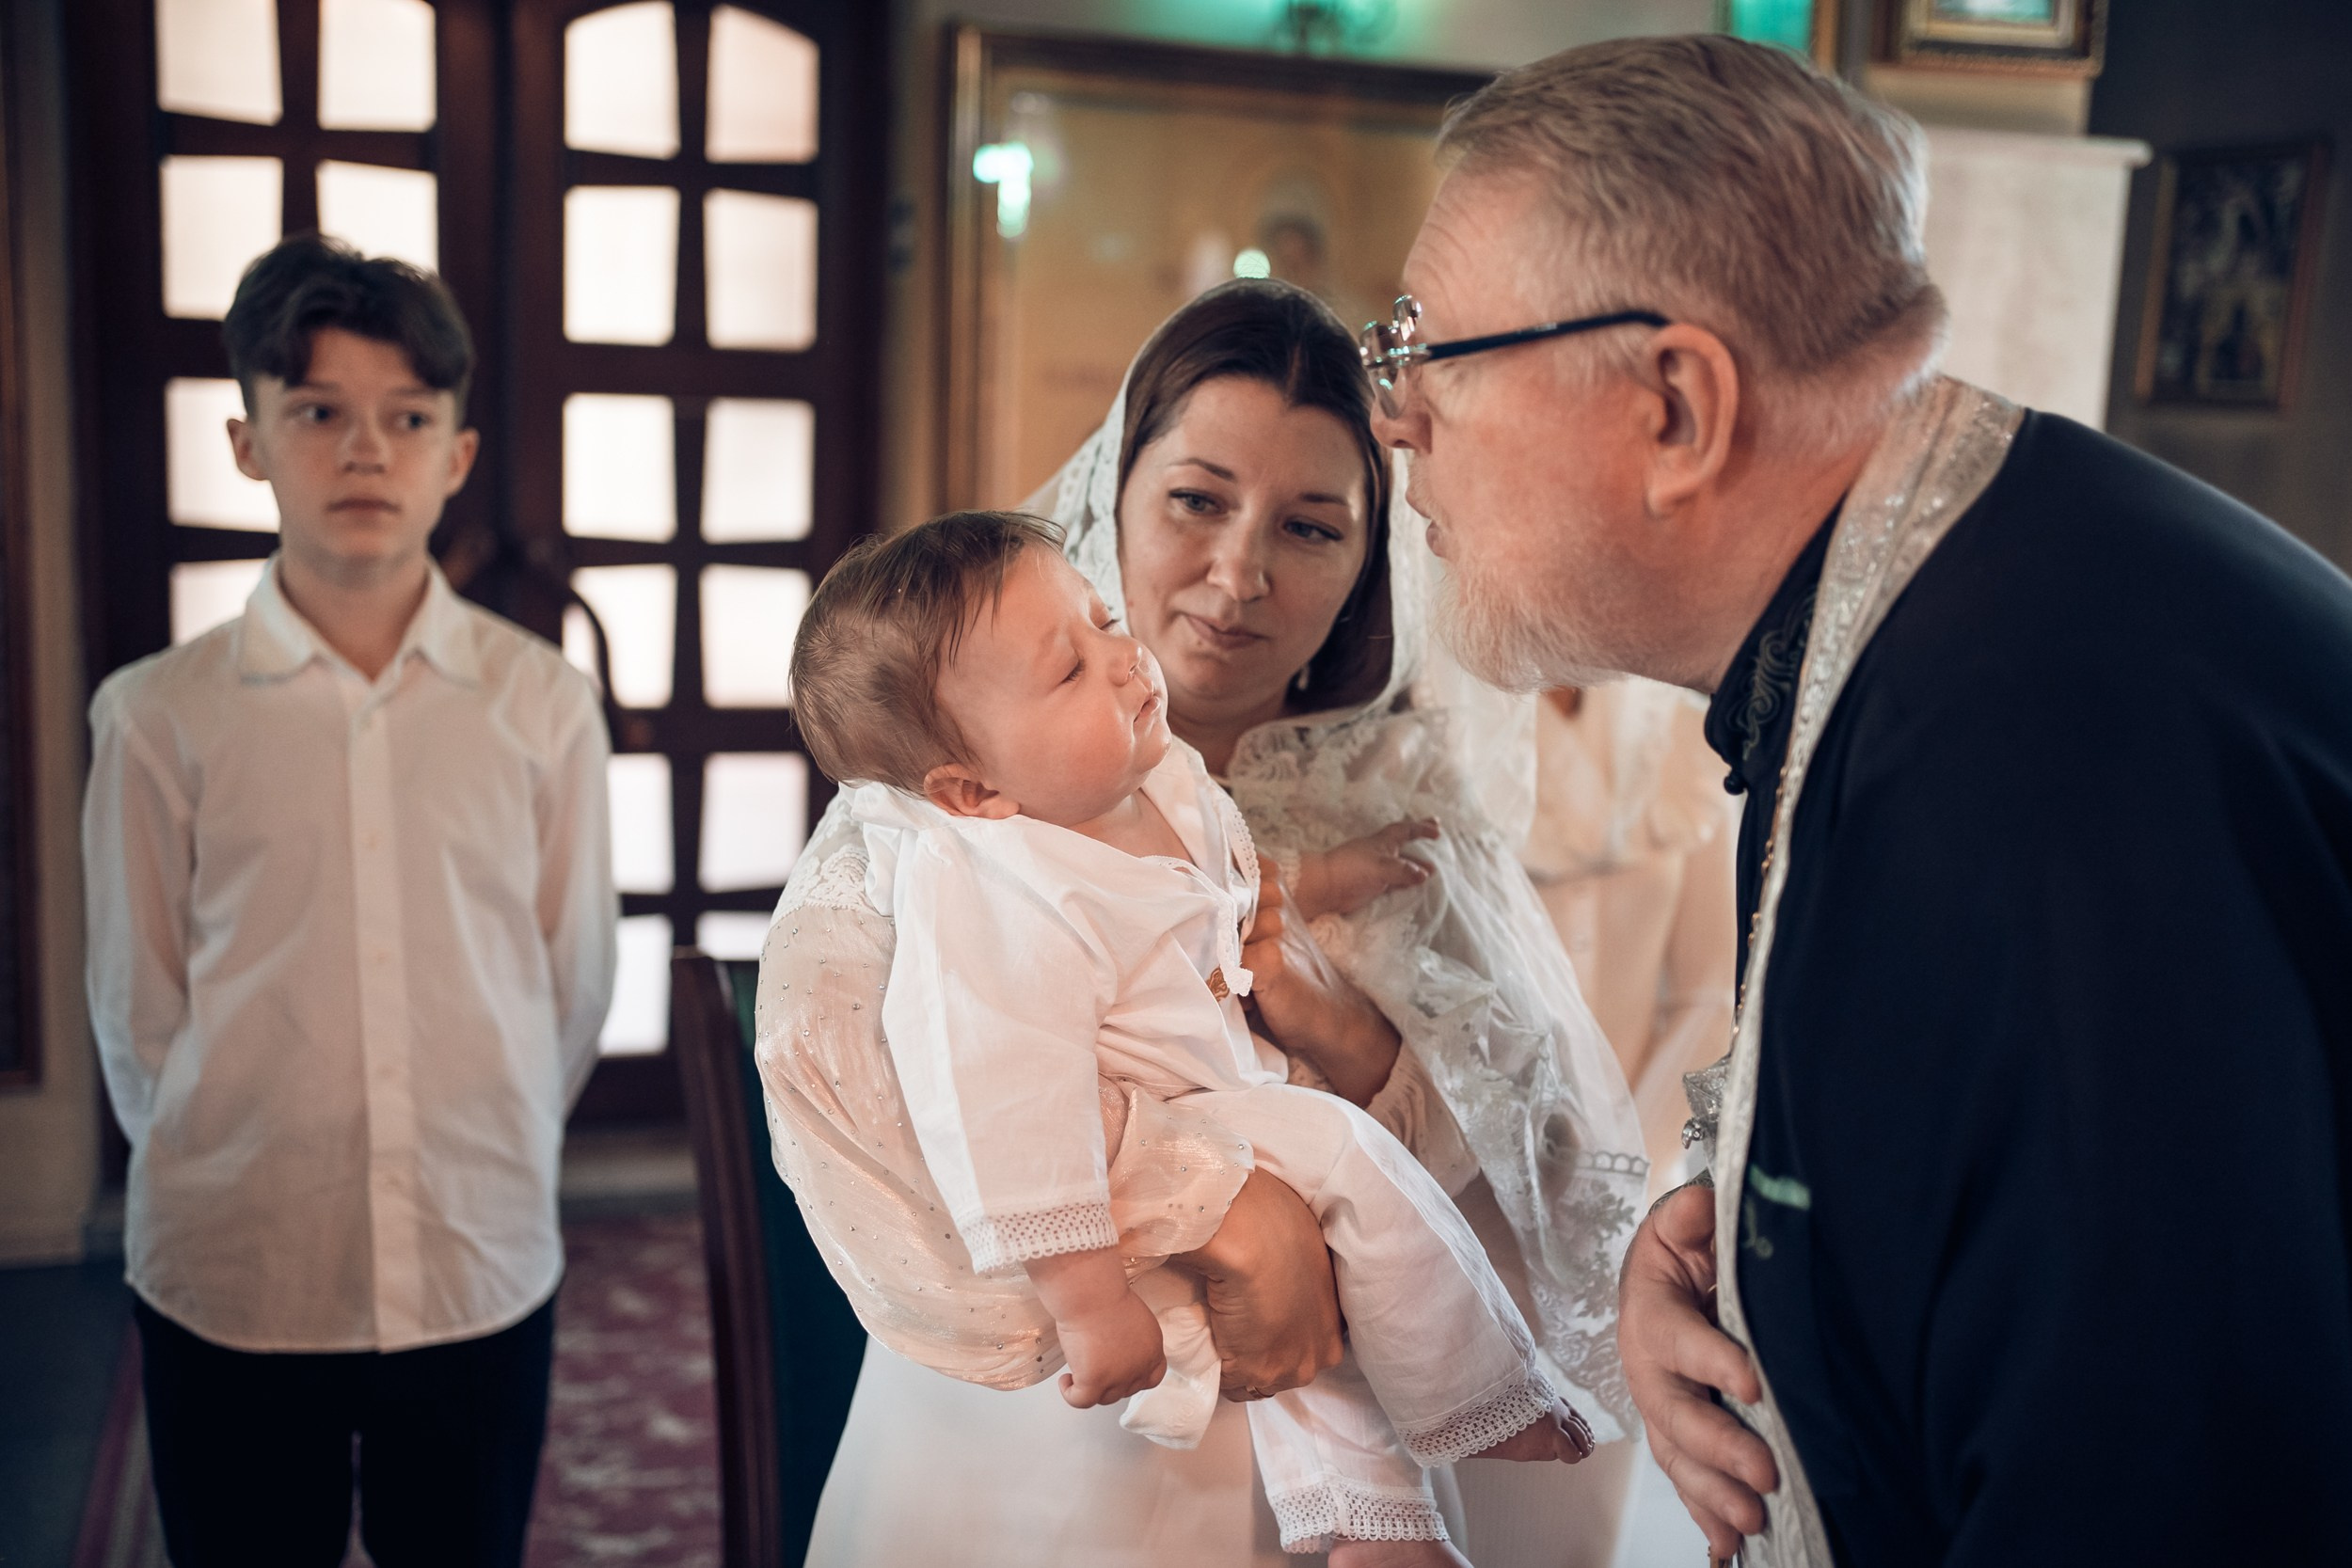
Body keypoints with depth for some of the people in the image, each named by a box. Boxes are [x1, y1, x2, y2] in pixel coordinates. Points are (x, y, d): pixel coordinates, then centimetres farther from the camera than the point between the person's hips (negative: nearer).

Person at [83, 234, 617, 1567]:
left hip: (483, 1270, 1)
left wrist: (484, 1163, 9)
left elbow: (577, 974, 3)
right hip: (229, 1286, 0)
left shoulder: (544, 703, -4)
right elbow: (137, 1007, 2)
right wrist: (235, 1175, 7)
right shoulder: (159, 716, -5)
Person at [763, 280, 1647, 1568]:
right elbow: (824, 1029, -25)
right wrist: (1211, 1200, -30)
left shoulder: (1406, 804, 1)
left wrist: (1347, 1037, -20)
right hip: (1039, 1452, -2)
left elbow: (1571, 1158, -3)